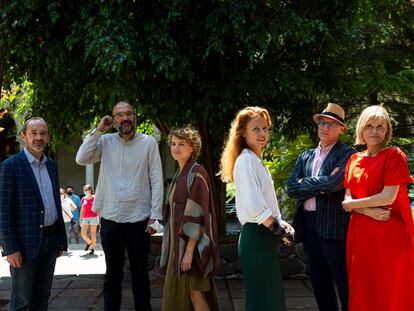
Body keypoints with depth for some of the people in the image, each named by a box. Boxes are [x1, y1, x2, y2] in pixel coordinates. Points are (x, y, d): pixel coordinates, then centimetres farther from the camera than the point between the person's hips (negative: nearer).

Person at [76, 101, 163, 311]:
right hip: (110, 220, 2)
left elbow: (157, 181, -3)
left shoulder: (148, 142, -2)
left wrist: (155, 216, -8)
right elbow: (81, 159, -8)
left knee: (140, 274, 10)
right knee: (112, 274, 13)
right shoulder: (105, 141, 5)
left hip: (139, 220, -2)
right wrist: (99, 130, -8)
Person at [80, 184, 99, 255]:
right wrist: (80, 220, 11)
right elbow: (82, 210, 13)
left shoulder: (94, 198, -2)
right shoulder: (83, 199, 8)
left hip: (93, 217, -4)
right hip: (85, 218, 4)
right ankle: (89, 242, 24)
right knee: (83, 234, -3)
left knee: (93, 233, 0)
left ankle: (92, 248, 9)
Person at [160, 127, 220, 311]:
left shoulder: (196, 173, -14)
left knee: (194, 294, -6)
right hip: (179, 243, 9)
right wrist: (179, 249, 17)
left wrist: (189, 250, -22)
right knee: (179, 295, 11)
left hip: (191, 244, -9)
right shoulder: (180, 175, 14)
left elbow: (197, 214, -19)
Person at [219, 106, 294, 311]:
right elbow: (253, 205, -23)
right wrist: (276, 226, -16)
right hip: (256, 237, -10)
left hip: (264, 236, 10)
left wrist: (280, 222, 12)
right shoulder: (246, 160, -13)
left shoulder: (256, 161, 18)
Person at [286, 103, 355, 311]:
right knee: (319, 283, 13)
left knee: (344, 284, -1)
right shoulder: (305, 157, 15)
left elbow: (335, 183, -19)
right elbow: (292, 189, 3)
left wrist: (306, 184, -6)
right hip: (308, 224, 6)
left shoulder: (346, 154, -3)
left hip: (334, 225, -6)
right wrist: (321, 185, -8)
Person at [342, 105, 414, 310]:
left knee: (390, 294, 3)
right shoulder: (354, 160, 11)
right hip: (360, 234, 5)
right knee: (361, 292, 8)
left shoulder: (394, 155, -5)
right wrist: (369, 211, -13)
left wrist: (351, 204, -4)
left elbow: (388, 197, -14)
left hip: (390, 234, -5)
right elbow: (348, 199, 7)